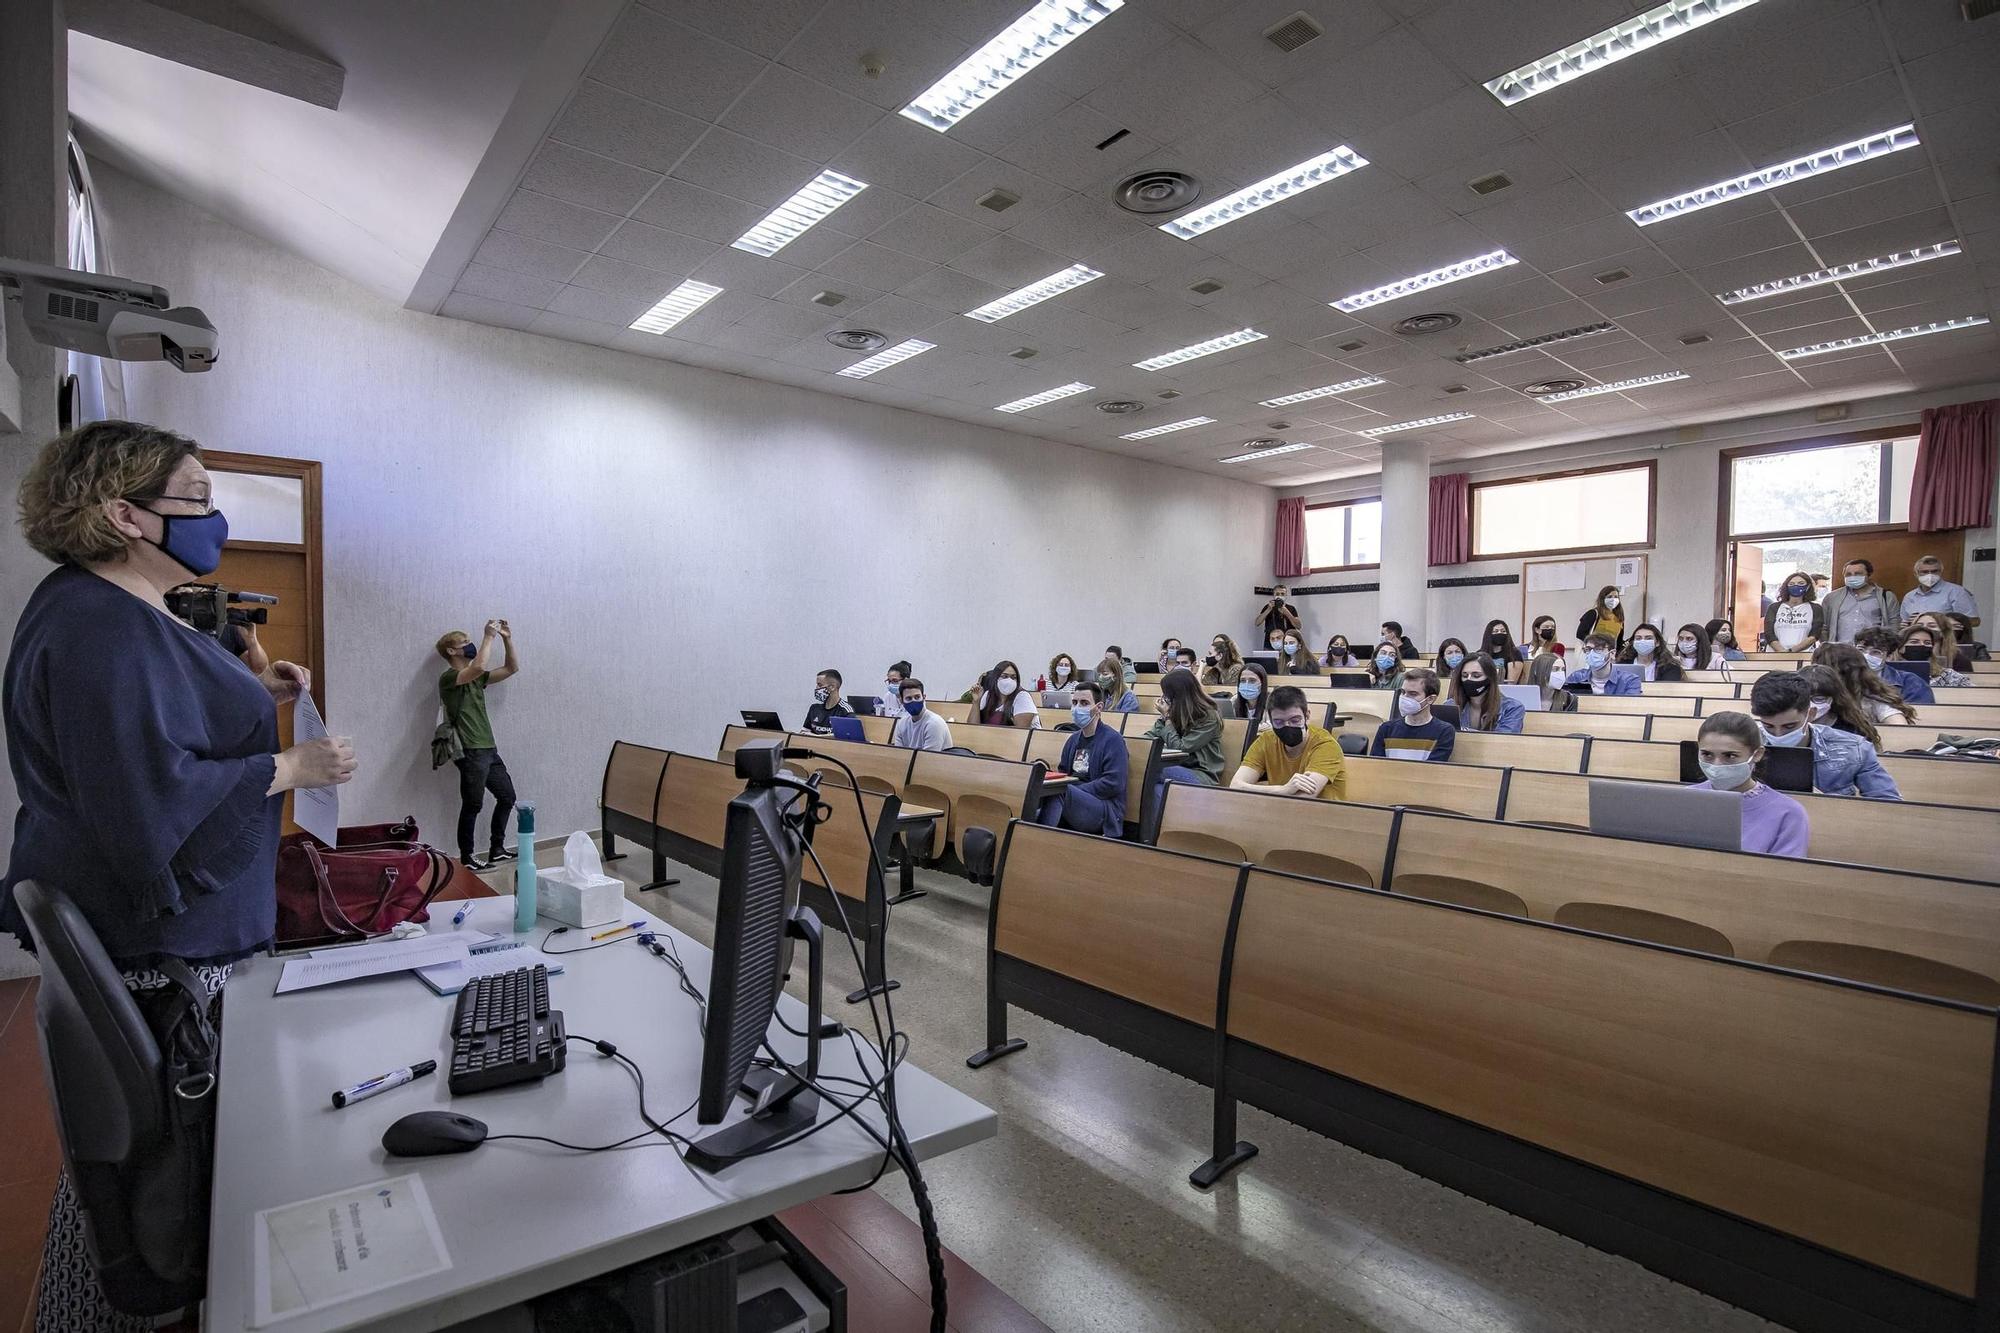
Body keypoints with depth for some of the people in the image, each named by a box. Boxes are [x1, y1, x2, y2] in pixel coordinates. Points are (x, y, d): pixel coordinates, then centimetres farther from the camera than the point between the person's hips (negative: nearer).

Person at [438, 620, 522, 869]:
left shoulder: (476, 679, 17)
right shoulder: (448, 678, -8)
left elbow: (512, 669, 18)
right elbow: (478, 666, -28)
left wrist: (506, 639, 7)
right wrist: (489, 636, -18)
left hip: (489, 749, 9)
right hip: (471, 752, -9)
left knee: (507, 796, 12)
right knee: (472, 805, -4)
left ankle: (496, 850, 21)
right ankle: (466, 858, 5)